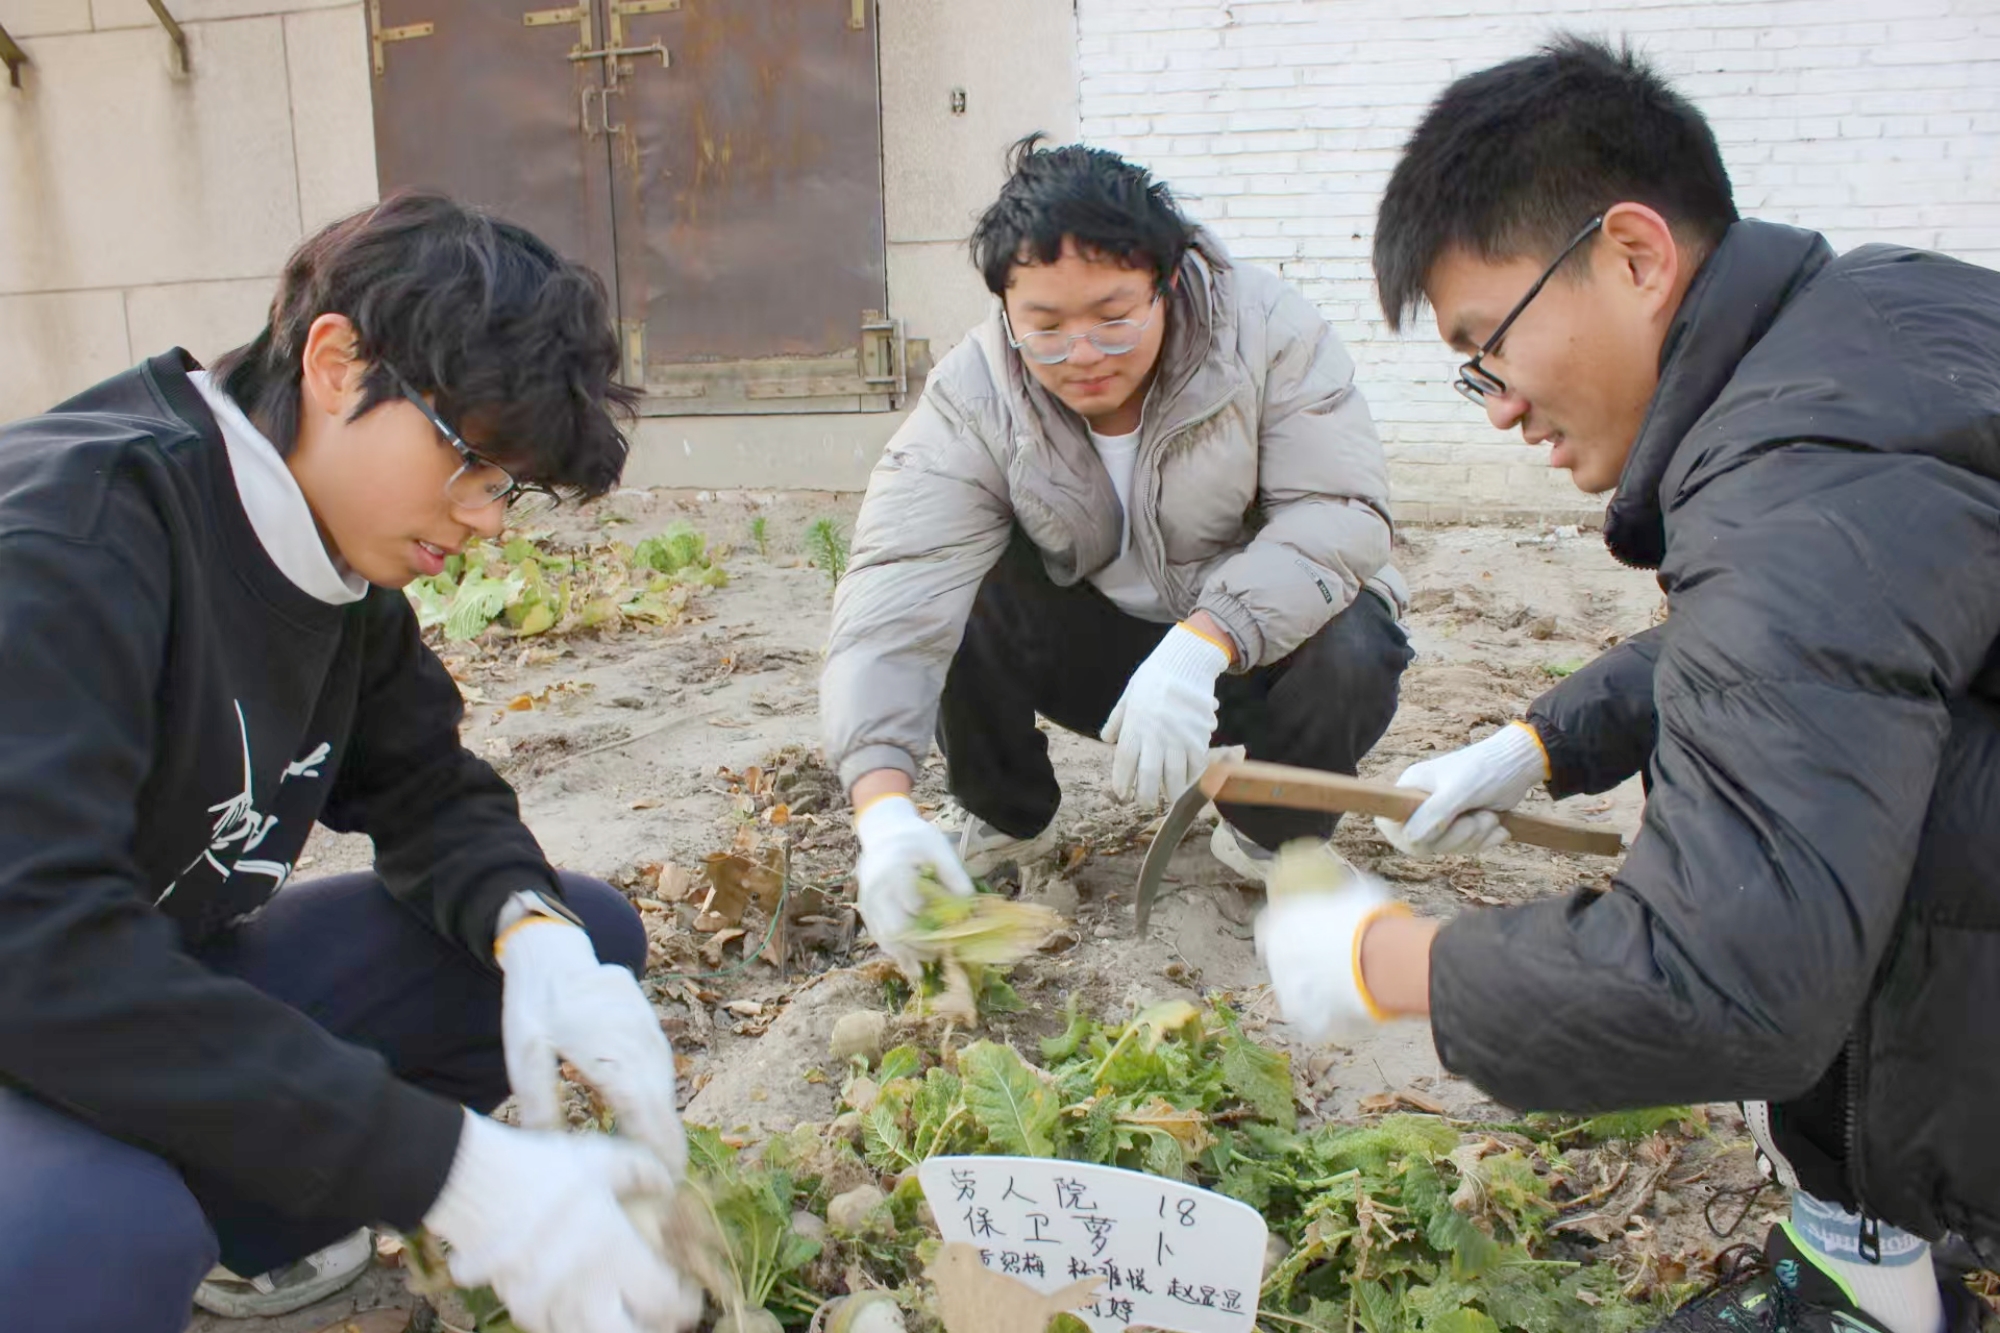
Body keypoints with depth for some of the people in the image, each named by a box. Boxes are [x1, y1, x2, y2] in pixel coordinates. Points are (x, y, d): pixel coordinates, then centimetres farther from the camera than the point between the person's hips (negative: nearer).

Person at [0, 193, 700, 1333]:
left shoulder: (349, 569, -2)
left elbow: (428, 790, 5)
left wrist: (536, 931, -19)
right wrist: (451, 1165, -37)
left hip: (164, 997, 7)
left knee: (584, 935, 0)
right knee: (98, 1231, -39)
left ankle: (228, 1222, 2)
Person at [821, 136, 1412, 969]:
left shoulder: (1265, 328, -21)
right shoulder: (971, 399, -21)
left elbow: (1340, 512, -28)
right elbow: (896, 592, -32)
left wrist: (1201, 646, -45)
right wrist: (883, 808, -46)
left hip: (1258, 639, 0)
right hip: (1097, 643, 1)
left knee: (1350, 654, -32)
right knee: (957, 598, -24)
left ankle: (1271, 836, 1)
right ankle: (1007, 816, 4)